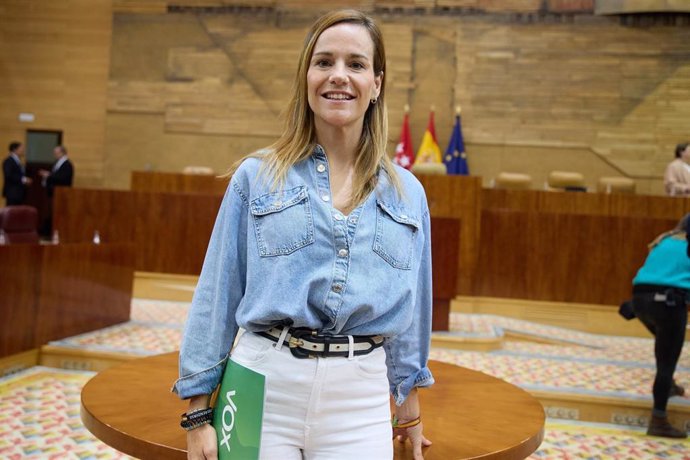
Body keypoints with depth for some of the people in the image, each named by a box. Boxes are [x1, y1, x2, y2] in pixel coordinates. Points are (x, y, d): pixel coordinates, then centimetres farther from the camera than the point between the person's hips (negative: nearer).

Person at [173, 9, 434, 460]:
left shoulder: (407, 193, 6)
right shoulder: (256, 177, 1)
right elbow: (218, 294, 2)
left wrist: (410, 408, 18)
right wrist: (198, 411, 1)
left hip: (361, 404, 2)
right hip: (263, 387, -1)